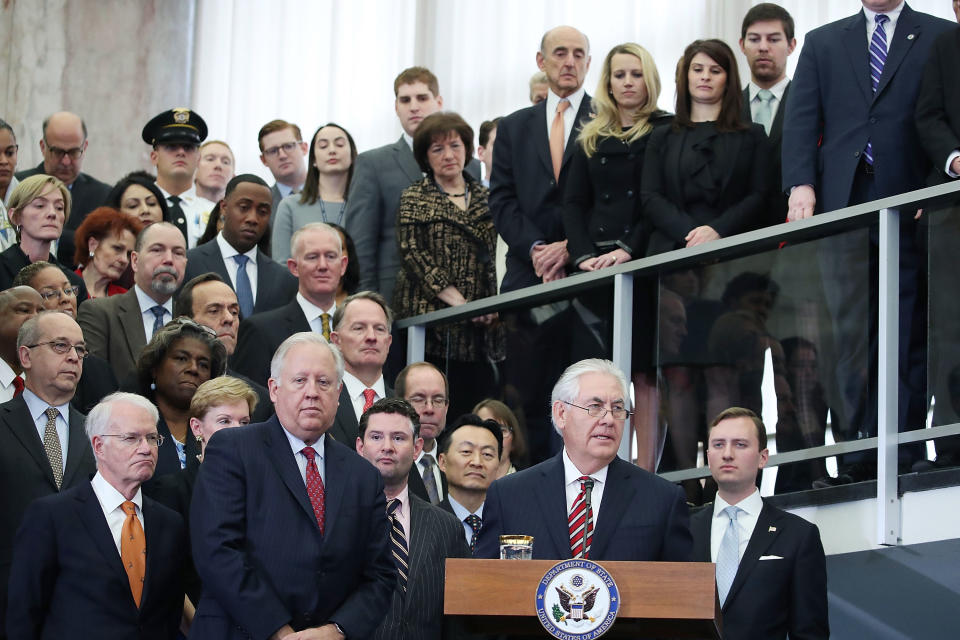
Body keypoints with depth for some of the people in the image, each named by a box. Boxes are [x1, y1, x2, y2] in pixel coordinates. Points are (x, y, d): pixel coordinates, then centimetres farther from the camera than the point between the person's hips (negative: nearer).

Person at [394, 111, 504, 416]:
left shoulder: (484, 198, 18)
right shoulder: (415, 199, 7)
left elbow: (495, 255, 17)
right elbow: (412, 254, -4)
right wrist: (455, 300, -14)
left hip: (478, 324, 4)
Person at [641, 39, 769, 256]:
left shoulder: (752, 136, 17)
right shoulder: (663, 138, 20)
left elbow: (757, 196, 6)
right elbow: (650, 197, 9)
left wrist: (717, 230, -11)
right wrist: (689, 233, -9)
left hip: (730, 248, -1)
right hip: (672, 249, 1)